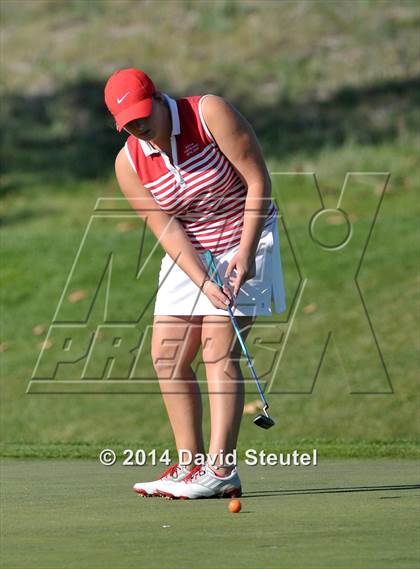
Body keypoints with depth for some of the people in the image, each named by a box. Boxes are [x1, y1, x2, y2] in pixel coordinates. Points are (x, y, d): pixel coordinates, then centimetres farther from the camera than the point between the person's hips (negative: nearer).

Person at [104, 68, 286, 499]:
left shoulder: (211, 113, -18)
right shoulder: (129, 164, -7)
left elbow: (258, 181, -17)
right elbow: (166, 230, -12)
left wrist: (245, 251, -24)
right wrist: (203, 283, -25)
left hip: (243, 244, -6)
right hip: (189, 255, 6)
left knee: (218, 352, -16)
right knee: (166, 356, 0)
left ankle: (220, 470, -20)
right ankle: (191, 465, 8)